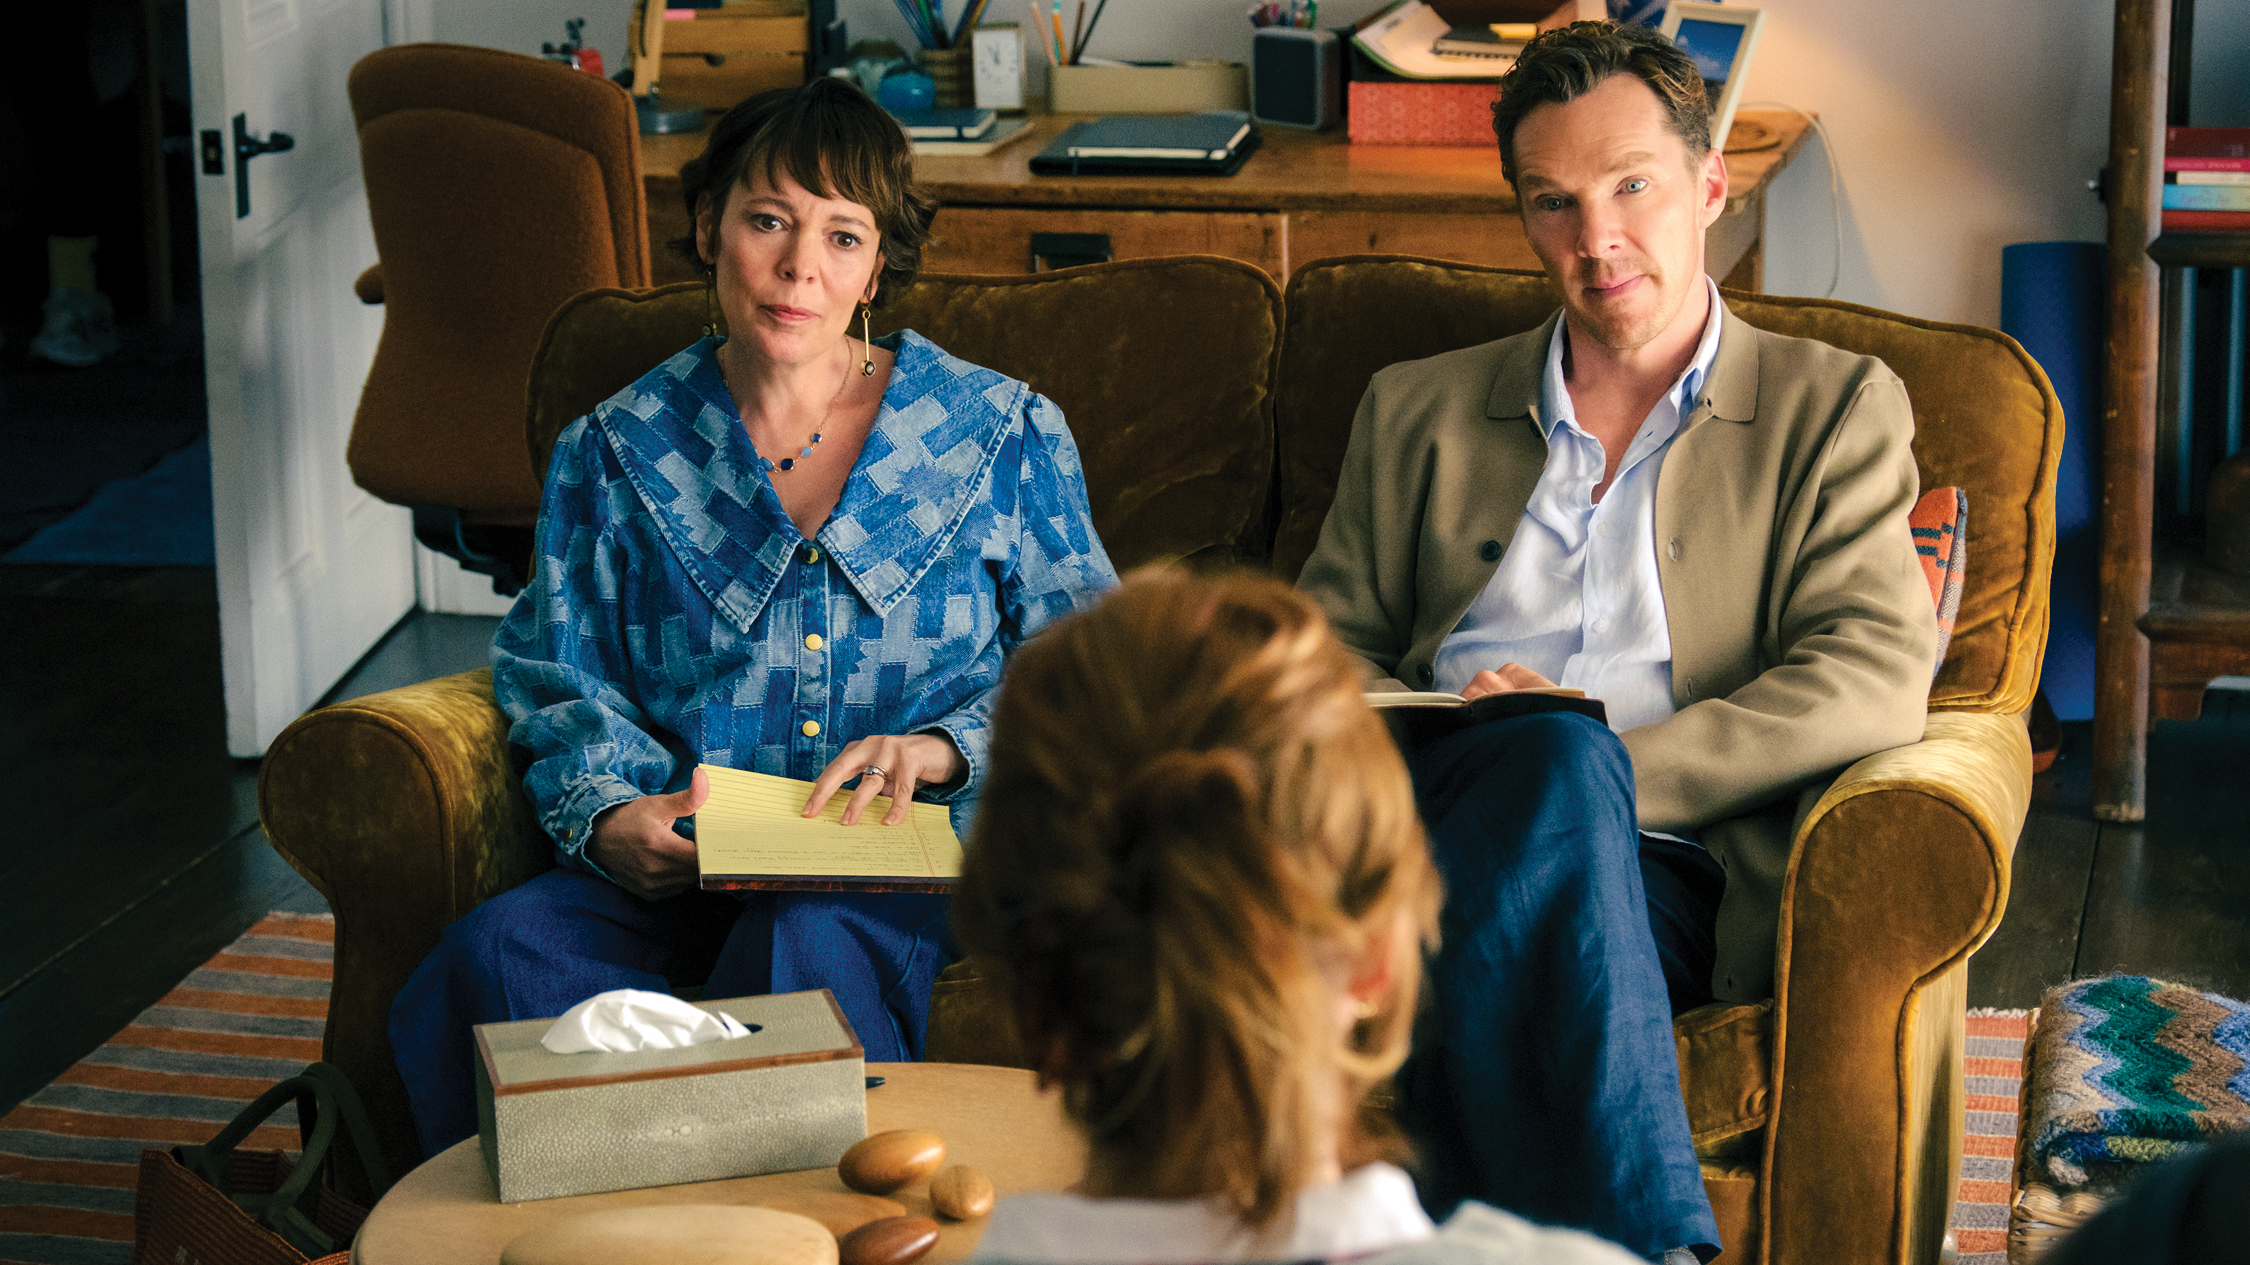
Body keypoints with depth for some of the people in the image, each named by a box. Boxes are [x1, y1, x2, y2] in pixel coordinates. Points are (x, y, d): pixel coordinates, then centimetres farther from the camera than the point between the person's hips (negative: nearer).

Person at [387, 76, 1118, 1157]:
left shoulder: (1006, 434, 10)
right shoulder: (616, 451, 14)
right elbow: (563, 684, 12)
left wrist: (945, 746, -11)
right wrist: (610, 817, -10)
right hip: (679, 865, 2)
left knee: (808, 944, -39)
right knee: (497, 951, -29)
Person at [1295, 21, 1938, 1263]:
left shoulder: (1835, 407, 17)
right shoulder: (1417, 413, 26)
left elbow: (1878, 676, 3)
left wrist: (1615, 767, -12)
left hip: (1657, 873, -1)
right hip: (1435, 821, 2)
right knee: (1551, 754, -35)